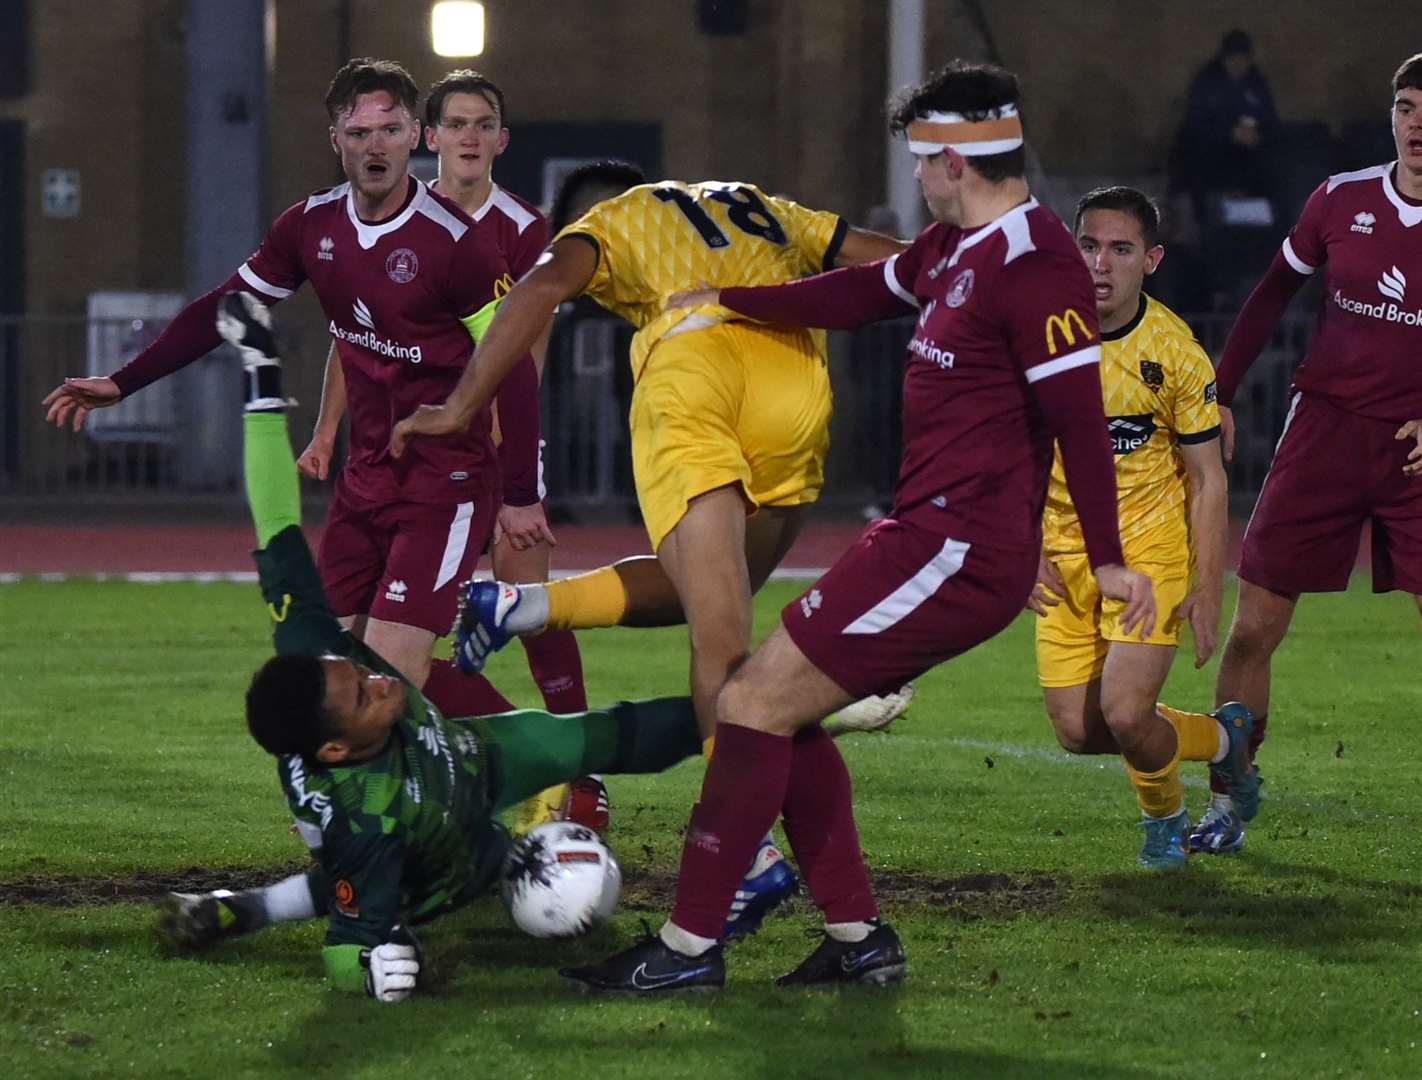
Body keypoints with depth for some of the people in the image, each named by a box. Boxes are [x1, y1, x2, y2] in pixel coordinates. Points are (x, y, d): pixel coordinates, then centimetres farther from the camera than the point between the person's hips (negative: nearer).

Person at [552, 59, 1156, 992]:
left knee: (756, 703, -10)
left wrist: (1108, 559, -19)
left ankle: (688, 947, -7)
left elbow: (1080, 415, -19)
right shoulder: (953, 247, 15)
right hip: (935, 537, 10)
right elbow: (860, 294, 30)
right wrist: (726, 301, 39)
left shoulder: (1034, 266, -17)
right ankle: (859, 938, 12)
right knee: (780, 708, 14)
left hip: (958, 548, -10)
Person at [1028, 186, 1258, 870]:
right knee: (1077, 732, -3)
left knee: (1125, 716, -19)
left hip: (1151, 547, -3)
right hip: (1063, 552, 3)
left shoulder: (1175, 352, -12)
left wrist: (1208, 588, -10)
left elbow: (1209, 478, -5)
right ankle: (1221, 738, 26)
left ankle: (1164, 815, 17)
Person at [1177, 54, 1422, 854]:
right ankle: (1225, 806, 9)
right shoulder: (1341, 200, 1)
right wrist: (1221, 394, 11)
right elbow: (1275, 292, 15)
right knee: (1255, 624, -1)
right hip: (1326, 424, 2)